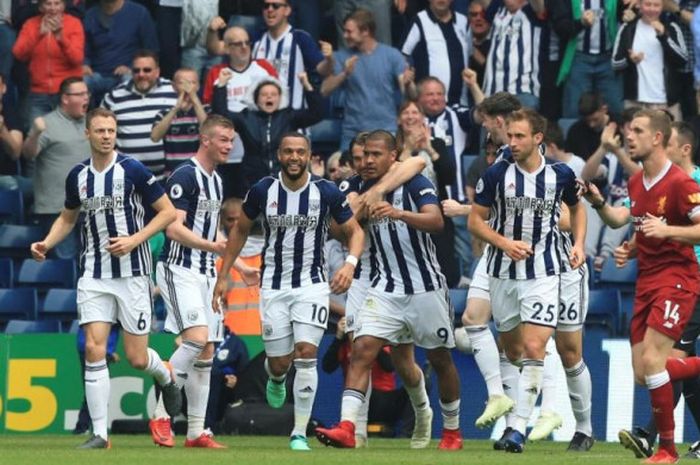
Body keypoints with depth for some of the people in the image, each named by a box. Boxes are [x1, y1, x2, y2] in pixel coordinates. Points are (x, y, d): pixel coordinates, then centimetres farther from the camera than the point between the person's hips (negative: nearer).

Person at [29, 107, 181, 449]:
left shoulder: (132, 170, -9)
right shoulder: (78, 176, 4)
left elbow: (168, 211, -5)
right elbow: (68, 217, 22)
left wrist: (134, 239, -16)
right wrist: (46, 244, 4)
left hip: (132, 273, -3)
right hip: (94, 276, 3)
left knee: (137, 358, 0)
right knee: (94, 348, -11)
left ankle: (165, 378, 37)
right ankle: (99, 434, -7)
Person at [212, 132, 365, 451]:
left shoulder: (326, 193, -8)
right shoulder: (263, 191, -4)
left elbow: (354, 231, 2)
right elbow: (240, 230, 11)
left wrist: (350, 263, -17)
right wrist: (223, 275, 10)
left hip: (312, 284, -1)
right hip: (274, 286, 1)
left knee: (306, 355, -15)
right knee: (280, 363, 2)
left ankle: (300, 433, -7)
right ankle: (276, 378, 43)